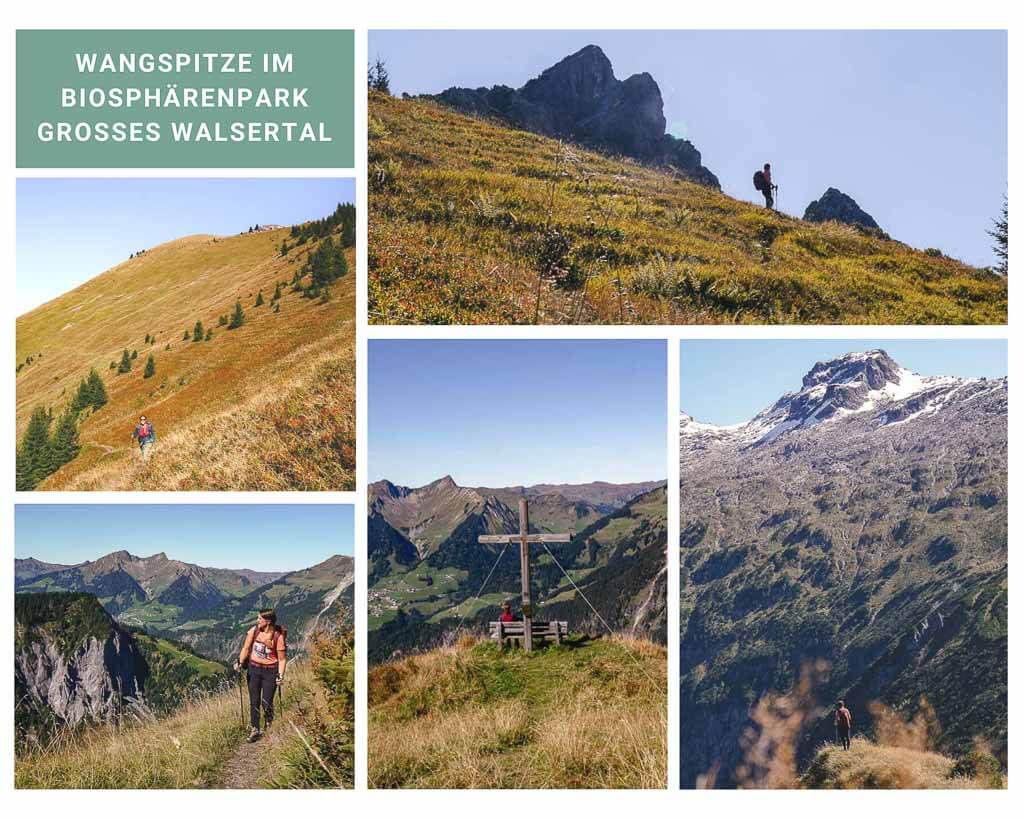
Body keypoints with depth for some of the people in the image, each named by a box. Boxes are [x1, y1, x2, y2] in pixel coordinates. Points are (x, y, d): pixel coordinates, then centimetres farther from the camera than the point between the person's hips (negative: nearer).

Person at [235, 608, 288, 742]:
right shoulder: (254, 631, -5)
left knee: (266, 702, -2)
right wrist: (240, 663, -6)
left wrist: (281, 676, -17)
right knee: (254, 701, 5)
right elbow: (246, 648, 5)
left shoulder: (278, 637, -16)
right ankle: (254, 730, 16)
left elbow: (282, 659, -10)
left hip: (270, 671, -3)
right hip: (254, 668, 3)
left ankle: (269, 727, 24)